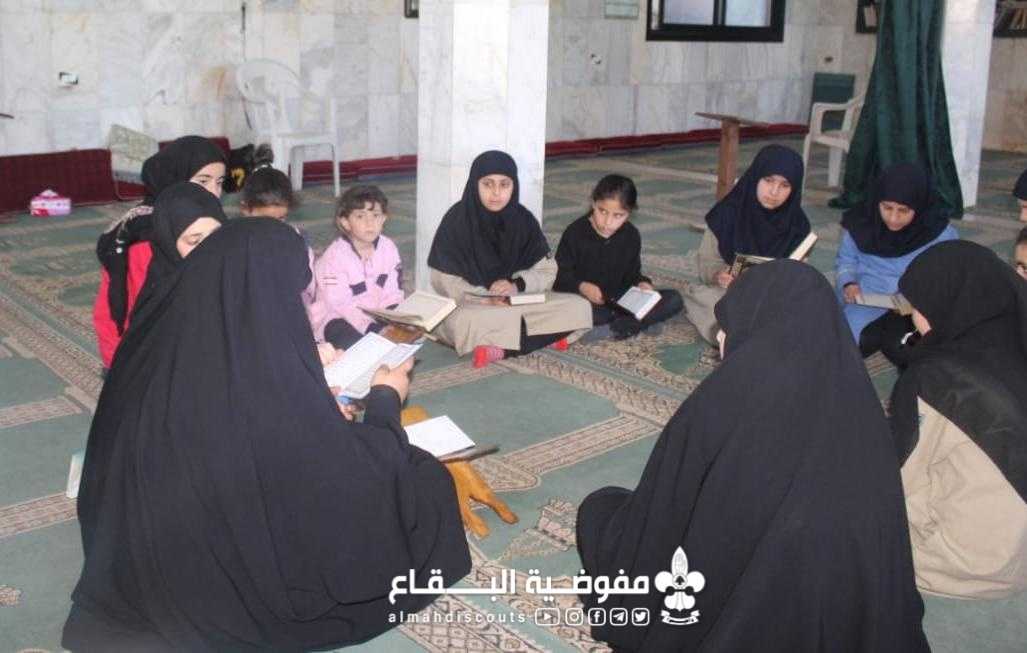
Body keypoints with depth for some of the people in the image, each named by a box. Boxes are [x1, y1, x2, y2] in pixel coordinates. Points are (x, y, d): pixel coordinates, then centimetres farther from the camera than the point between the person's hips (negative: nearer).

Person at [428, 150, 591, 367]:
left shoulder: (523, 219, -1)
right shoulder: (457, 219, -11)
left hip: (518, 300, 4)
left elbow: (546, 270, 0)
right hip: (468, 304, -4)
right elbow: (445, 280, -12)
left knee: (579, 307, -16)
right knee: (464, 322, -40)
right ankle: (546, 336, -24)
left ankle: (502, 348, -21)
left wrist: (517, 285, -20)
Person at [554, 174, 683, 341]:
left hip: (618, 300, 4)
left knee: (674, 299, -13)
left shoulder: (631, 236, 2)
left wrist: (641, 283, -9)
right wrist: (581, 286, -28)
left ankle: (609, 330, -23)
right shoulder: (575, 233, -10)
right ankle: (639, 322, -24)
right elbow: (559, 274, -9)